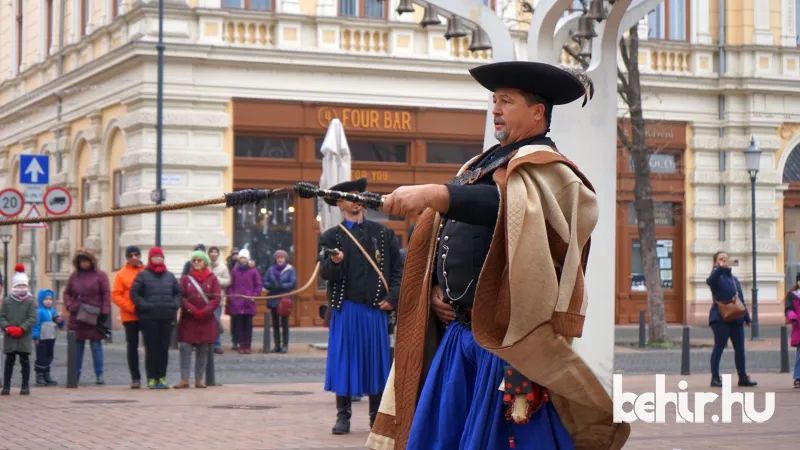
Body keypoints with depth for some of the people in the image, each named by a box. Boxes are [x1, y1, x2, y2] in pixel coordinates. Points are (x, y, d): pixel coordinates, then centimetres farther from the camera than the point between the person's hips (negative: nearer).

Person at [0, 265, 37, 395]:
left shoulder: (30, 301, 0)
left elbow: (32, 318, -6)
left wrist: (22, 329, -18)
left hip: (25, 337, -1)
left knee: (25, 361, 3)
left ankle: (25, 387, 10)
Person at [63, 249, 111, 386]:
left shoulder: (100, 275, 0)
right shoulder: (74, 276, 11)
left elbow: (106, 294, -4)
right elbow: (66, 293, 17)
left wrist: (104, 313, -12)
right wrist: (70, 306, -2)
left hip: (94, 318, -3)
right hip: (77, 318, 3)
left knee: (96, 346, 0)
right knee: (77, 346, 6)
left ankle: (99, 376, 4)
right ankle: (76, 375, 12)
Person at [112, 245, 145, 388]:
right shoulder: (122, 274, 3)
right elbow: (115, 295, -2)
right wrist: (131, 307, -12)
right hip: (130, 317, -1)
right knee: (132, 347, 3)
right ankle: (135, 378, 8)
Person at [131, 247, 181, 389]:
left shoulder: (169, 276, 14)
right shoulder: (143, 275, 2)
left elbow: (178, 292, 21)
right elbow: (134, 293, -1)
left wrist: (175, 304, 4)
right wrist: (144, 305, -11)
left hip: (167, 317, 4)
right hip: (149, 317, -4)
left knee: (164, 348, 4)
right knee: (151, 348, -3)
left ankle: (162, 377, 11)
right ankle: (151, 378, 2)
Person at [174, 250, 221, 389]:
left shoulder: (212, 278, 4)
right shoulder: (185, 278, 5)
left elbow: (216, 299, -3)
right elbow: (181, 297, -3)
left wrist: (204, 312, -15)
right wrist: (193, 311, -15)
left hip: (206, 320, 0)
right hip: (188, 320, 0)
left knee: (203, 350, 3)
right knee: (185, 348, -8)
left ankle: (199, 379, 9)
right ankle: (184, 379, -7)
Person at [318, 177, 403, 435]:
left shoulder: (383, 234, 11)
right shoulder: (331, 237, 8)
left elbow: (397, 269, 10)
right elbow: (325, 274, -2)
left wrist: (393, 297, -3)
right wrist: (334, 262, -23)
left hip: (376, 309, 1)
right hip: (346, 309, -1)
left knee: (376, 361, 3)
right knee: (343, 360, -1)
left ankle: (377, 416, 11)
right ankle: (343, 416, 6)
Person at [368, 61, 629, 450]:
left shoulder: (542, 167, -6)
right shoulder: (482, 165, 19)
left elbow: (507, 205, -28)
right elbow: (447, 240, 26)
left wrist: (434, 194, -40)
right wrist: (436, 288, 9)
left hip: (507, 342, -8)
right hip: (458, 335, 8)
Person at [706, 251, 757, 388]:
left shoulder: (734, 278, 18)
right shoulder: (717, 276, -4)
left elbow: (741, 299, 21)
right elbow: (709, 281, -31)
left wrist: (746, 317, 18)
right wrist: (720, 268, -46)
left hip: (736, 318, 7)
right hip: (720, 318, -7)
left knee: (740, 348, 8)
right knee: (719, 347, -5)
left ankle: (743, 377, 14)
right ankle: (715, 378, -1)